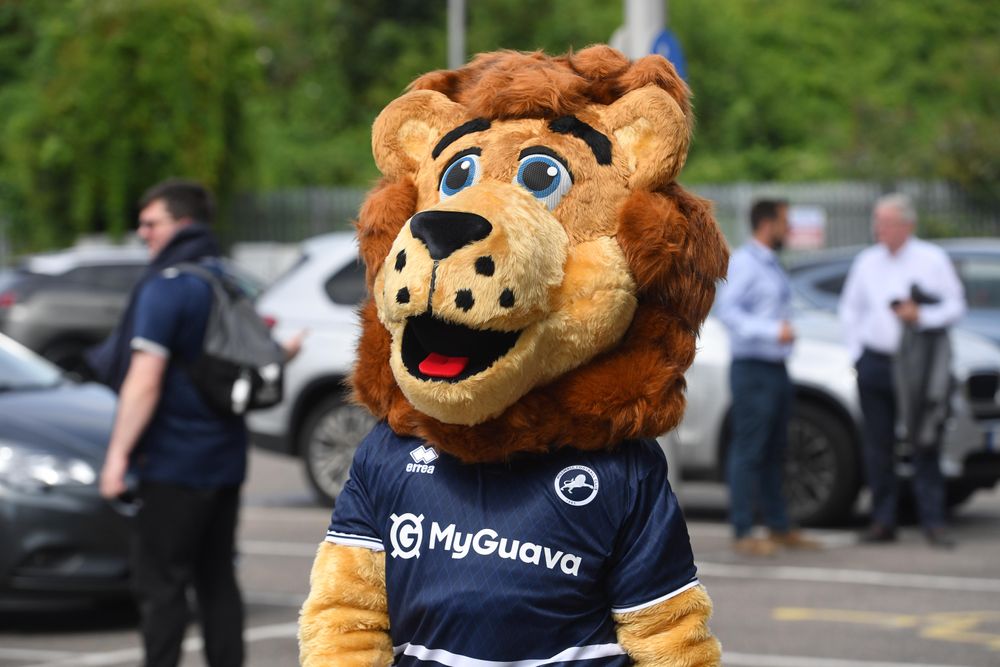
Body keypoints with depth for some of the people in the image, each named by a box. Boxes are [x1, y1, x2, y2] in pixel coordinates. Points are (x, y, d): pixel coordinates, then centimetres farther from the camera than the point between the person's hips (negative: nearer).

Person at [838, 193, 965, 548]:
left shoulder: (933, 259, 1)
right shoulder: (867, 261, 12)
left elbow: (956, 305, 0)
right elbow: (849, 308, 20)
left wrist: (921, 316, -16)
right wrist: (857, 350, 11)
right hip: (875, 363, 3)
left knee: (925, 446, -5)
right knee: (878, 446, 3)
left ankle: (933, 522, -2)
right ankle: (883, 521, 10)